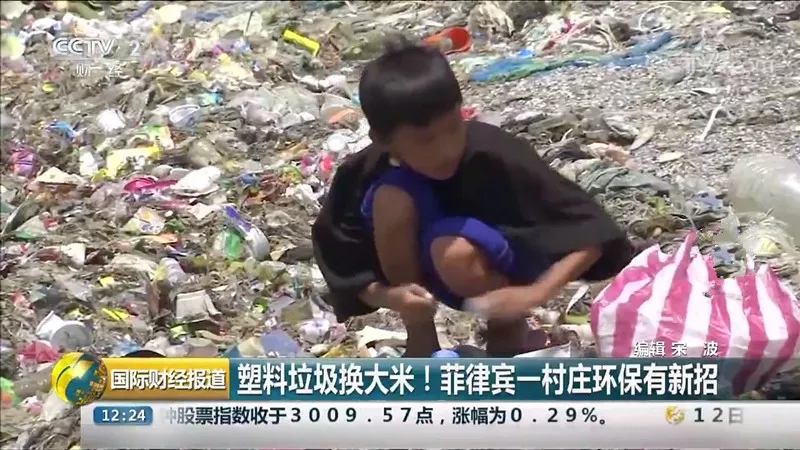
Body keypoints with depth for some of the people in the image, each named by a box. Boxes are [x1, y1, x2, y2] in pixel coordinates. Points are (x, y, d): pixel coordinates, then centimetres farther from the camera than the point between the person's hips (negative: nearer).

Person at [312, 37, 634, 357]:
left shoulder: (495, 155, -31)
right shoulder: (363, 175, -24)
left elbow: (591, 234, -27)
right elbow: (346, 273, -14)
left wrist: (534, 294, -39)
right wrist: (389, 296, -33)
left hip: (496, 258, -2)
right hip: (421, 269, 3)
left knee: (454, 252, -36)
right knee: (391, 199, -27)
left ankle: (509, 329, -4)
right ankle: (419, 339, -10)